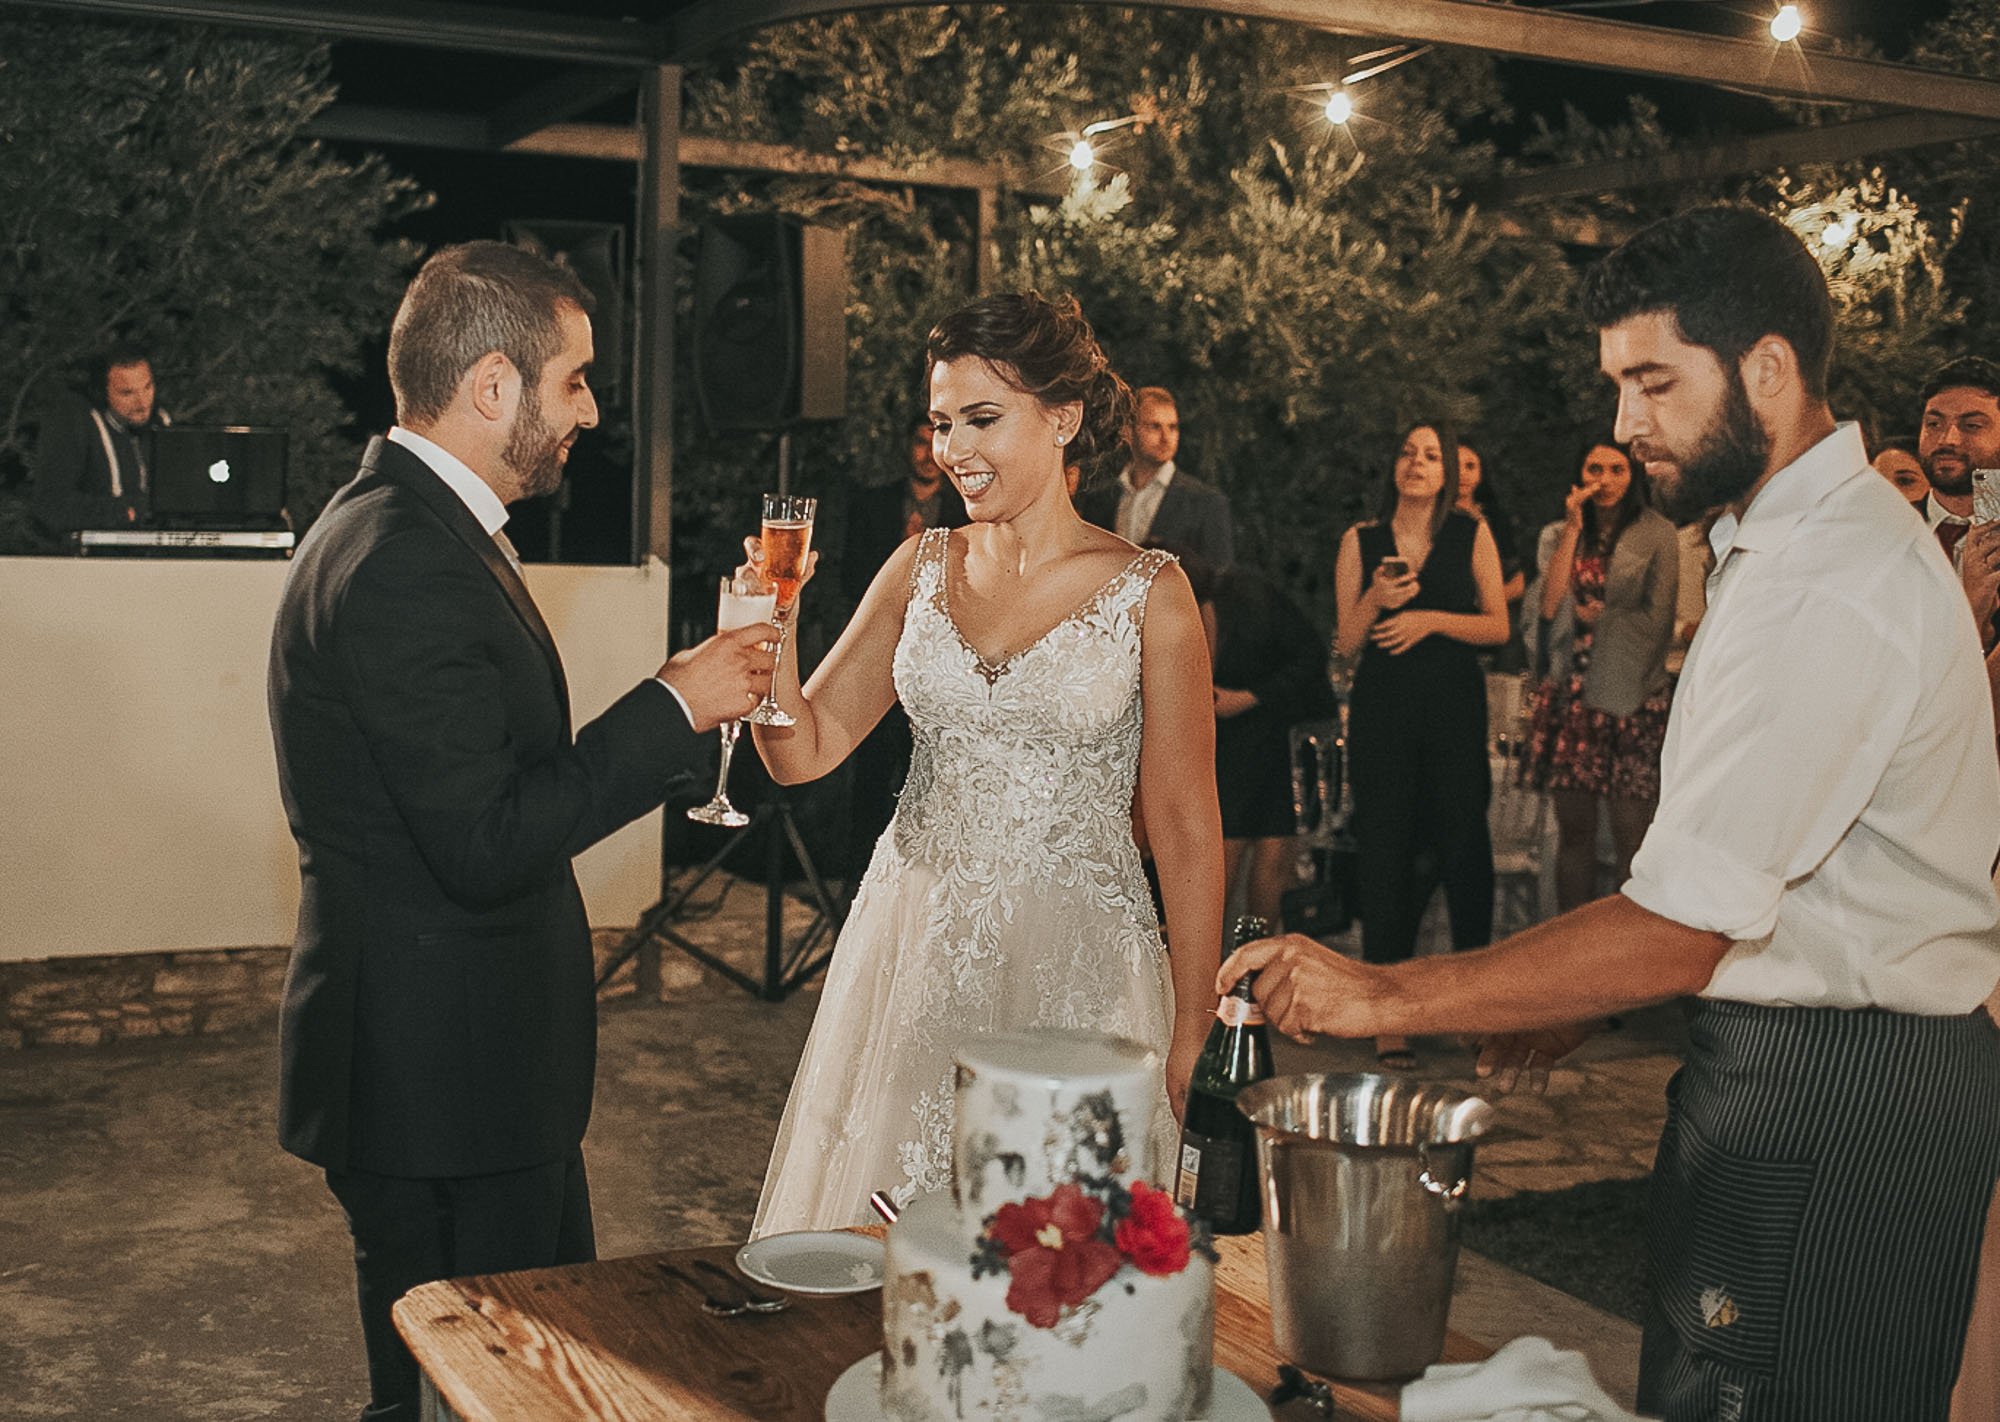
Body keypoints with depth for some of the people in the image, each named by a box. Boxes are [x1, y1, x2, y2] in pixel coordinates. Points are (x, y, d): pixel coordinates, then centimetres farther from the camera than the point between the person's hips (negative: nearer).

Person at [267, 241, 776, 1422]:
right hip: (439, 1077, -10)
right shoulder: (405, 563, -22)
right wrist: (672, 706, -18)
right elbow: (487, 845, -25)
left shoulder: (408, 528, 12)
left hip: (459, 1058, 10)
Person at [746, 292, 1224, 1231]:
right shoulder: (921, 570, 5)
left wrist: (1191, 1039, -4)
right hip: (914, 949, 4)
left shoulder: (1148, 592, -6)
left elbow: (1185, 825, -4)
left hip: (1075, 963, -3)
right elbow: (804, 750, 4)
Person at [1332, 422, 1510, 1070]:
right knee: (1385, 852, -1)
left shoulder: (1472, 536, 5)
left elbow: (1498, 627, 2)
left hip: (1454, 708, 0)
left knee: (1464, 843, -2)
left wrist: (1431, 619, -12)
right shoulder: (1361, 541, 7)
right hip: (1382, 711, 0)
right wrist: (1374, 600, -14)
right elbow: (1346, 644, 5)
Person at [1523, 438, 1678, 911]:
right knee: (1574, 831, 7)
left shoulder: (1657, 536, 2)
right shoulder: (1557, 536, 13)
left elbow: (1655, 622, -3)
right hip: (1570, 695, 3)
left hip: (1630, 698, -3)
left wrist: (1593, 616, -3)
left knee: (1630, 837, -4)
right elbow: (1549, 605, -4)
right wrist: (1573, 529, -4)